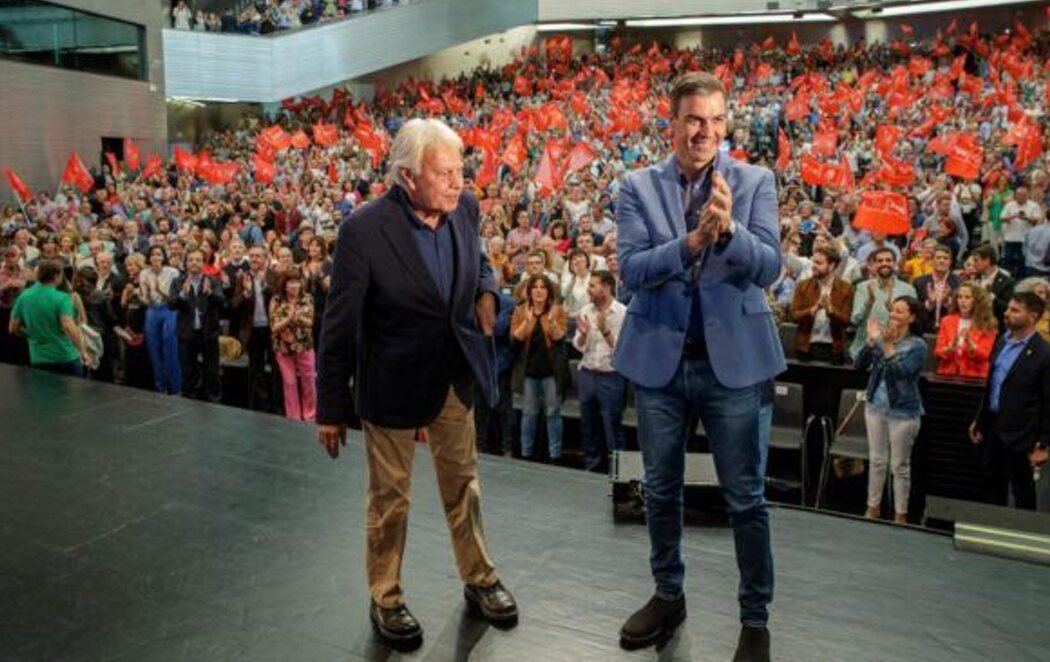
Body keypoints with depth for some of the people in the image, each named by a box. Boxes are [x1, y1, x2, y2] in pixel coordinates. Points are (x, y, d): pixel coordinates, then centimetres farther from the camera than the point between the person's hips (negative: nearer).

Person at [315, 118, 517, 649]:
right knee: (389, 498, 13)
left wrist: (486, 291, -6)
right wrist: (331, 408, -10)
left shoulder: (464, 207, -8)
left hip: (457, 374, 5)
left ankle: (479, 579, 40)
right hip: (394, 381, -4)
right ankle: (386, 599, 35)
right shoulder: (364, 230, -23)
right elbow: (339, 325, -15)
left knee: (463, 484, 20)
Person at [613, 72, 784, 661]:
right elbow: (631, 270, -11)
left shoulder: (756, 181, -1)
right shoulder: (639, 186, 0)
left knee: (746, 498, 7)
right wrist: (691, 240, -26)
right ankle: (669, 596, 38)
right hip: (659, 358, 2)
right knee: (661, 489, 16)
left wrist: (729, 229, -29)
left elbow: (770, 268, -11)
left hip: (733, 359, -1)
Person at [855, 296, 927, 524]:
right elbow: (859, 365, -5)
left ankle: (900, 514, 18)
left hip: (903, 411, -4)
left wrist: (888, 346, -29)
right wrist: (870, 340, -17)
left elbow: (900, 372, -23)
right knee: (876, 460, 14)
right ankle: (873, 507, 26)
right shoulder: (882, 337, 2)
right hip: (876, 406, 4)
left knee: (900, 465, 6)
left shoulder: (917, 346, -9)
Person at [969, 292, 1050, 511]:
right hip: (992, 425, 7)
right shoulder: (1001, 341, 6)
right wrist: (979, 420, 15)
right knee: (990, 484, 17)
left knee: (1022, 490, 10)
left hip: (1019, 433, -7)